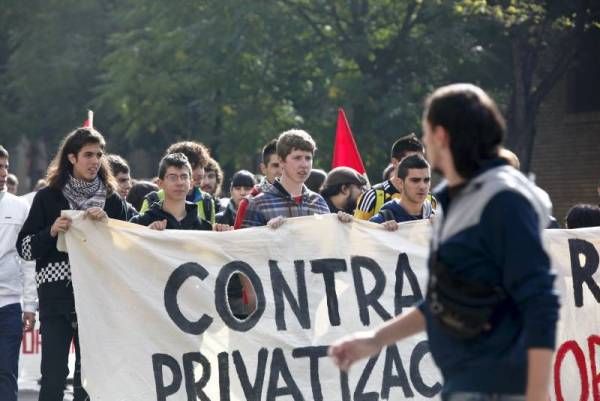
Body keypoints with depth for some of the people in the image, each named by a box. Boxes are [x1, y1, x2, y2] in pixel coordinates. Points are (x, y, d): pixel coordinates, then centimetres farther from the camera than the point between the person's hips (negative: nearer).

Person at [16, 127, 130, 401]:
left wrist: (106, 223, -8)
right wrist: (52, 232, -12)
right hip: (57, 295, -2)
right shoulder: (48, 198, 6)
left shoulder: (112, 201, 10)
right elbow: (24, 248, 5)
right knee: (54, 375, -7)